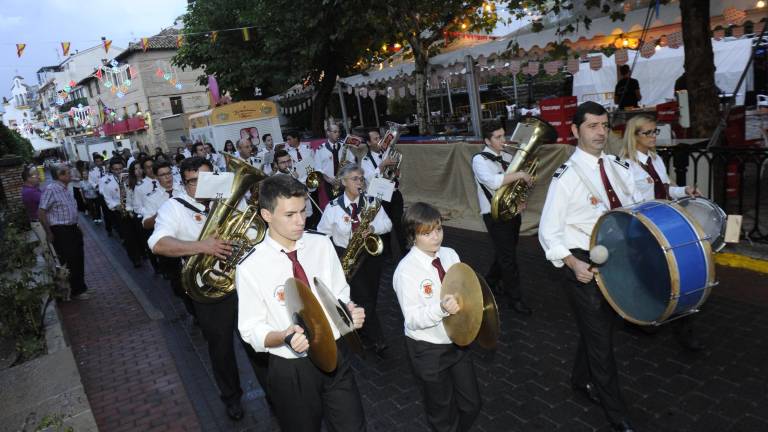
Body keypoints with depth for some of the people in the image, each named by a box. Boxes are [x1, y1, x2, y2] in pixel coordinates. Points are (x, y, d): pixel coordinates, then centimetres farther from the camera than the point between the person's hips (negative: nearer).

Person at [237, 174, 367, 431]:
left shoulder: (322, 245, -5)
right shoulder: (250, 268, -15)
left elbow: (340, 295, 5)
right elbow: (252, 331, -10)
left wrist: (350, 311, -17)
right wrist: (284, 337, -29)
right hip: (291, 370, -2)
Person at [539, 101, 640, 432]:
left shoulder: (619, 168, 3)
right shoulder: (567, 176, -16)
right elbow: (548, 231, -15)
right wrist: (573, 263, -27)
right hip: (583, 264, -6)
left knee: (599, 326, 22)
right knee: (600, 336, 4)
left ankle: (582, 379, 47)